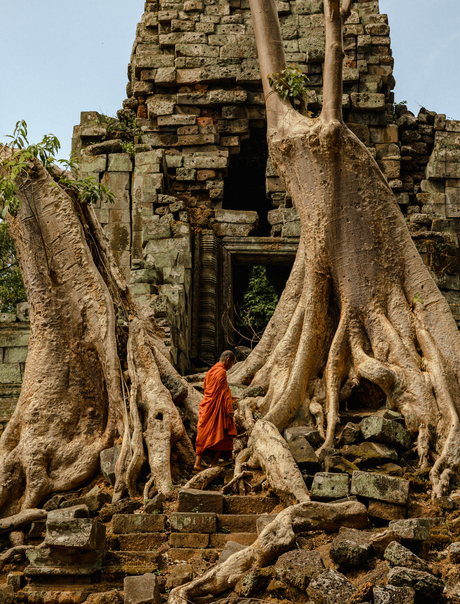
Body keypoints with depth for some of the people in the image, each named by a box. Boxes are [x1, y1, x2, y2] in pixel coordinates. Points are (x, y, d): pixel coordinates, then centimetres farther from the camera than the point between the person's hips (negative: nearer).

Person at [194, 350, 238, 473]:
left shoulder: (211, 371, 14)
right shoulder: (221, 372, -14)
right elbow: (224, 393, -17)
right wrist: (229, 410, -15)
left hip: (206, 407, 8)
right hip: (218, 408, -8)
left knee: (204, 435, 8)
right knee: (222, 435, 4)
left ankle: (197, 463, 3)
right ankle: (214, 462, 5)